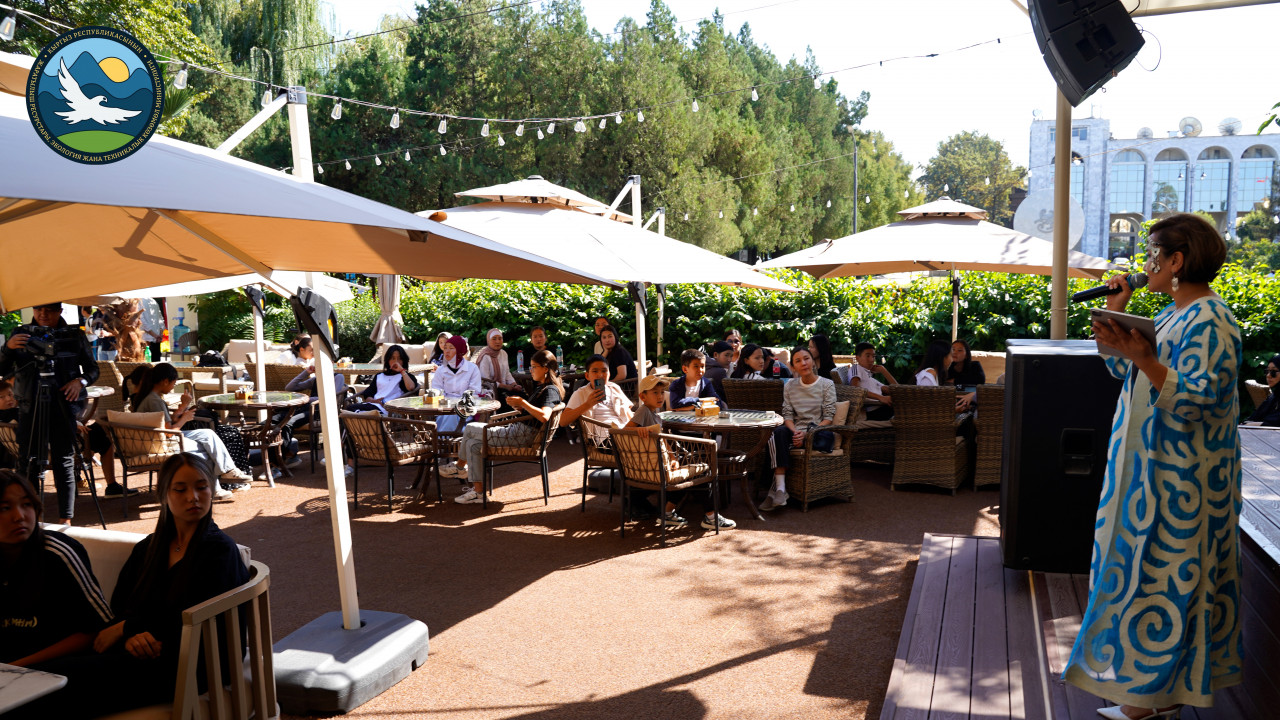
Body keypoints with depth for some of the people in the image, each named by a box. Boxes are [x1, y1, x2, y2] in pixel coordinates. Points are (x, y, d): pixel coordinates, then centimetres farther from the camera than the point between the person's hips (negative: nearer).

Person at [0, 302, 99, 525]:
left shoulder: (74, 336, 6)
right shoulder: (22, 334, 9)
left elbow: (92, 368, 10)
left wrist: (81, 380, -11)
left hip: (63, 404, -1)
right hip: (30, 405, 1)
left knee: (64, 462, 0)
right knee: (28, 462, 2)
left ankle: (66, 521, 4)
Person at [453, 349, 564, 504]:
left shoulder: (551, 390, -14)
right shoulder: (542, 388, 18)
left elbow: (544, 416, -31)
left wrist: (522, 402, -23)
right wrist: (518, 406, 7)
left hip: (522, 434, -11)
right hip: (518, 430, 11)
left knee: (470, 429, -1)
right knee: (473, 444, 5)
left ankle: (460, 466, 21)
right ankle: (478, 491, 7)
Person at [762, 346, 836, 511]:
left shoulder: (827, 384, 3)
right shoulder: (789, 387, 13)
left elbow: (828, 417, -4)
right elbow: (787, 415, 7)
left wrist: (807, 434, -18)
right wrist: (795, 432, -16)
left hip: (819, 431, -2)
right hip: (796, 430, 2)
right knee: (778, 433, -31)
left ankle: (776, 487, -26)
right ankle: (780, 489, -42)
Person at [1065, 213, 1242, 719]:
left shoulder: (1209, 322, -17)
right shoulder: (1174, 314, 13)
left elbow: (1194, 399, -26)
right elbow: (1126, 372, 14)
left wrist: (1144, 358, -36)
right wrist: (1117, 316, 8)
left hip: (1181, 478, -10)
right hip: (1155, 467, 10)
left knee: (1161, 573, -1)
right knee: (1151, 569, 16)